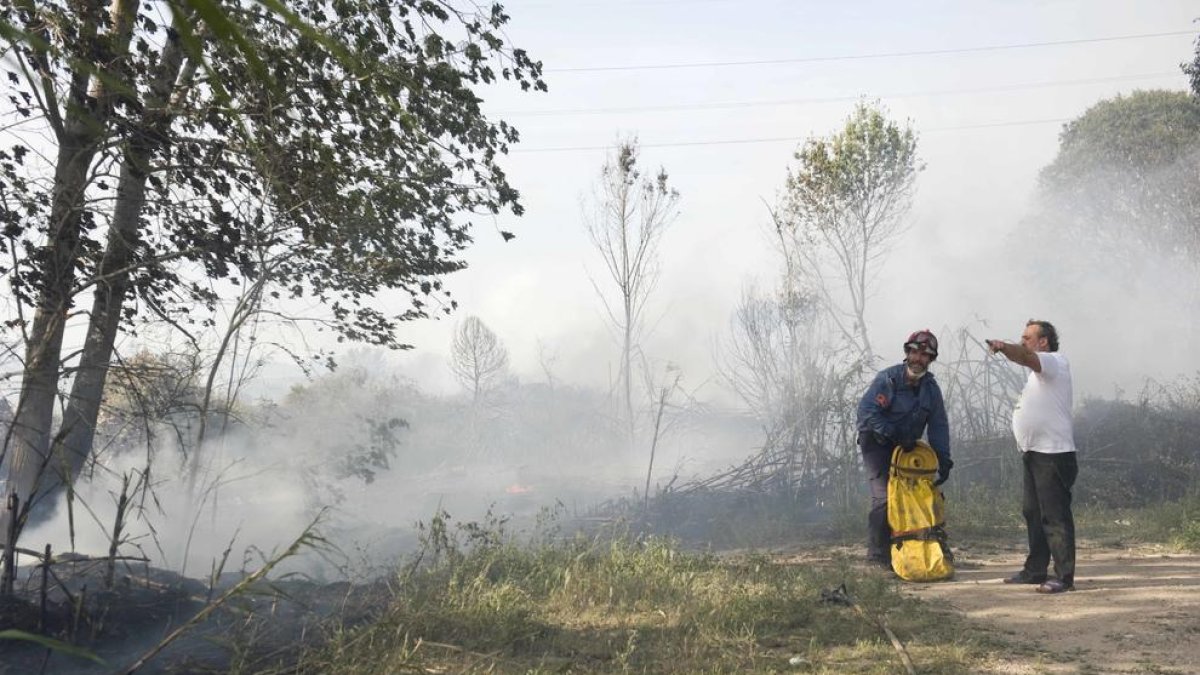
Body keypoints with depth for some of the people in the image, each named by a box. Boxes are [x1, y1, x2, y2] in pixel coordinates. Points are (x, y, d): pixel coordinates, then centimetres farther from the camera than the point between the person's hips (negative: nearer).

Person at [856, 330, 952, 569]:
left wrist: (944, 460, -5)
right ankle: (877, 555, -10)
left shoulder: (931, 387, 4)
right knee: (883, 497, -16)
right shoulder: (887, 379, -16)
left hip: (906, 446, 7)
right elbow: (866, 411, -25)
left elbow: (939, 426, 6)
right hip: (877, 442, -7)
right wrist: (894, 435, -30)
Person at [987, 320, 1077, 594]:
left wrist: (1004, 347, -44)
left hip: (1053, 452, -10)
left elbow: (1026, 358, -29)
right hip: (1034, 452, 10)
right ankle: (1035, 570, 23)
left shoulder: (1056, 362, -7)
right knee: (1032, 512, 14)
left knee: (1055, 516, -8)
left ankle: (1064, 577, -4)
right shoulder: (1038, 372, 22)